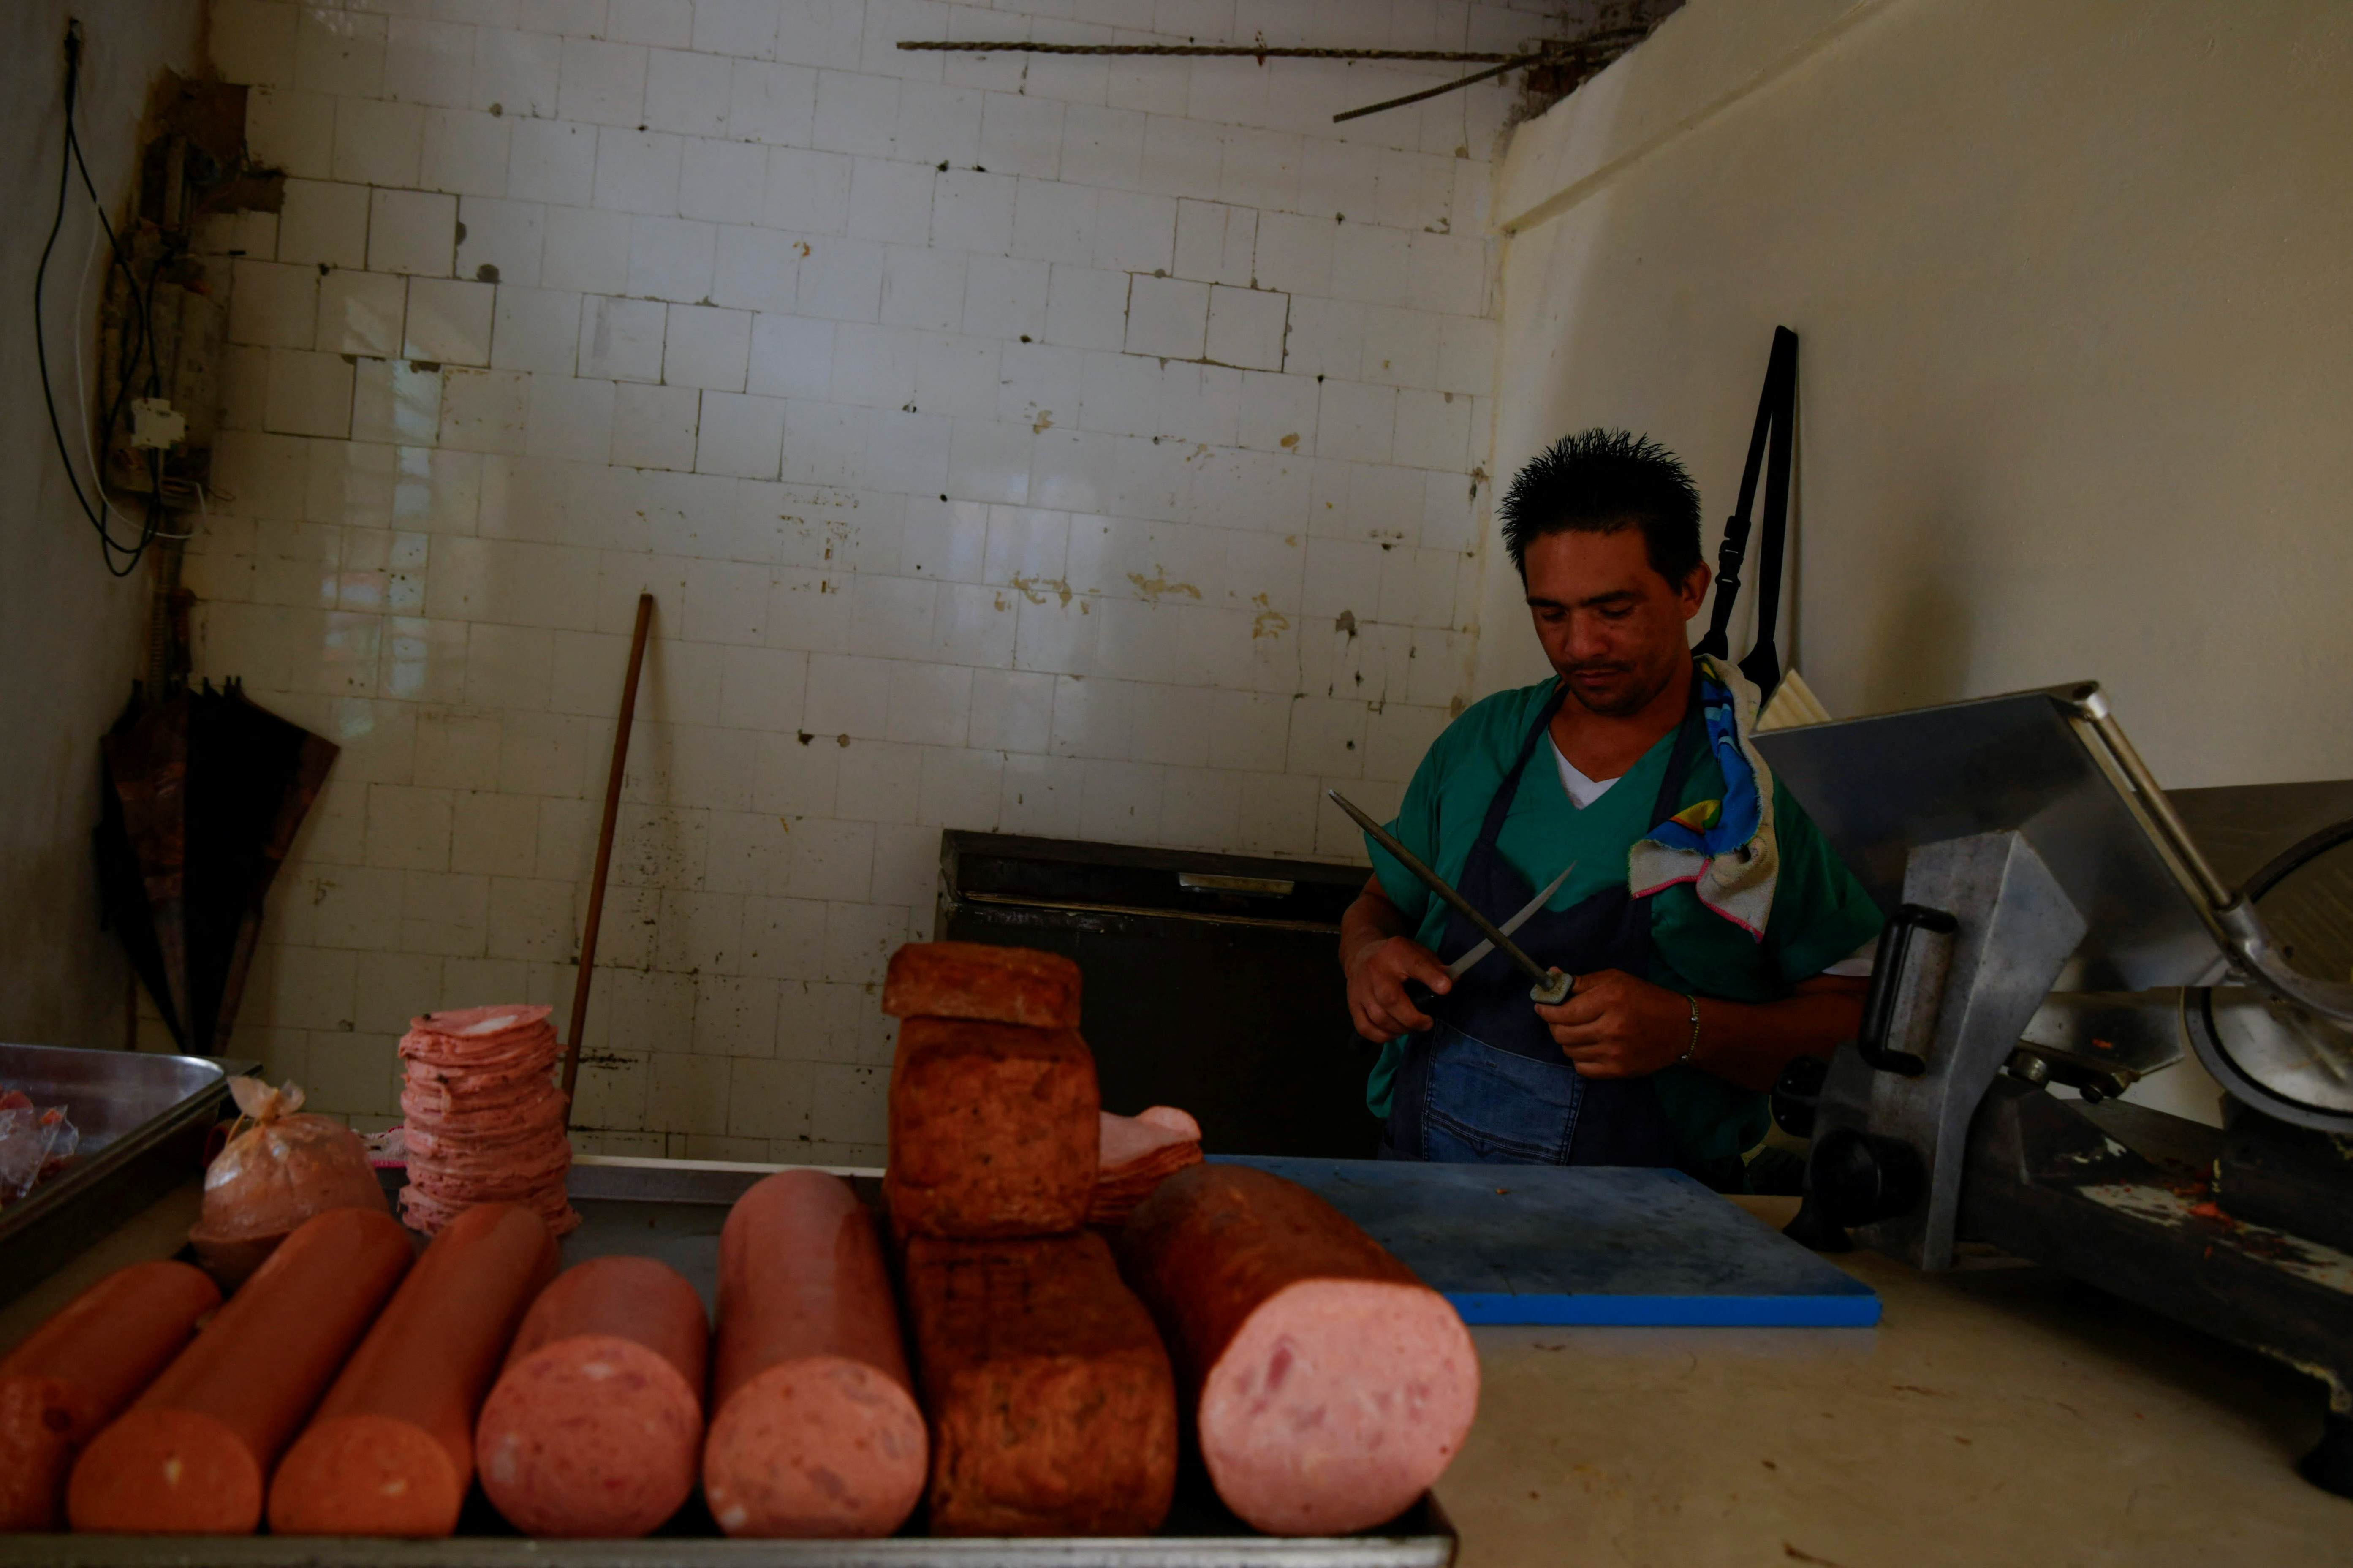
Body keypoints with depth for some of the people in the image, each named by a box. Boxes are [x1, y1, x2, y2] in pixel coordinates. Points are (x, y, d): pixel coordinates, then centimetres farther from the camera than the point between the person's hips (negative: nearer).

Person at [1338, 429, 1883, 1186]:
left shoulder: (1773, 774, -2)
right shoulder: (1482, 739, 11)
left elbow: (1853, 1014, -2)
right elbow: (1381, 901, 23)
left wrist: (1689, 1031, -17)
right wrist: (1369, 954, 0)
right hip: (1417, 1177, 3)